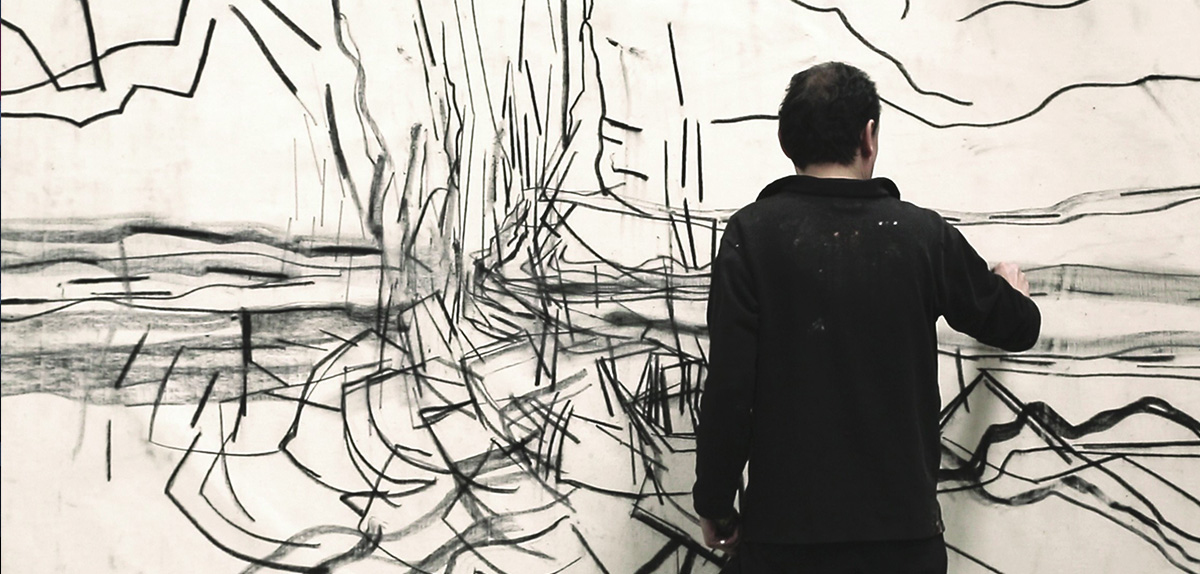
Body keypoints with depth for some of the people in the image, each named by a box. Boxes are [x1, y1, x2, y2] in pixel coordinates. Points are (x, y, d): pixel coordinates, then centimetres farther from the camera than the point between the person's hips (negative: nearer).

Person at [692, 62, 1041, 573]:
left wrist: (715, 505, -1)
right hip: (904, 530, 2)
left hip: (783, 531, -1)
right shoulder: (923, 235, -2)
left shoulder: (752, 233, -9)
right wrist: (1013, 289, 37)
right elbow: (1016, 326, 13)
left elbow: (728, 386, -13)